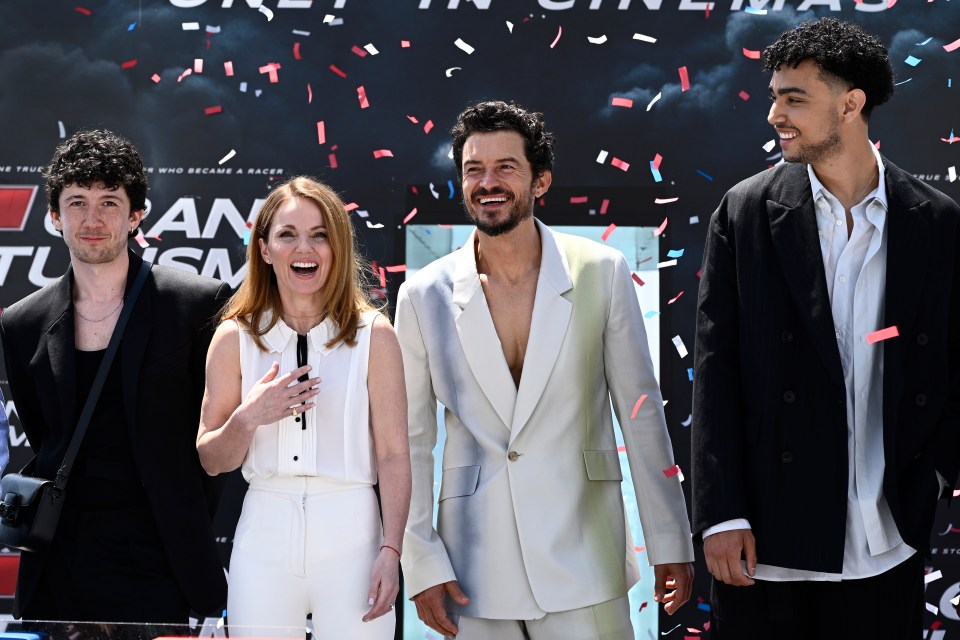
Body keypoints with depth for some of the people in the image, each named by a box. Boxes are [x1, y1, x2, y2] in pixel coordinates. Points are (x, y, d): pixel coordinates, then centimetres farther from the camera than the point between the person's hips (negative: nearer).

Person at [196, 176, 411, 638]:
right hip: (264, 536, 2)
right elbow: (211, 461, 7)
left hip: (350, 535, -1)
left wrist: (391, 550, -10)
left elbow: (394, 454, -2)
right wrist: (247, 418, -12)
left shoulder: (372, 335, 0)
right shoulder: (235, 338, 5)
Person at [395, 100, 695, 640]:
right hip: (473, 570, 1)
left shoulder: (602, 273, 0)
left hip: (582, 564, -1)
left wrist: (671, 545, 3)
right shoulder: (426, 296, 3)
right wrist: (423, 567, 1)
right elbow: (412, 442, 7)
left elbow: (642, 414, 3)